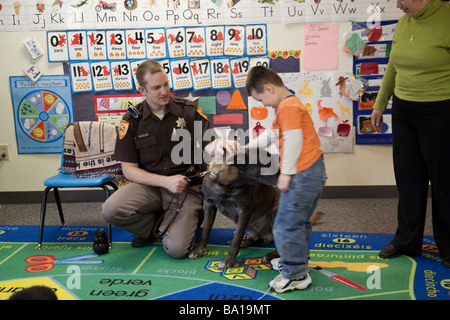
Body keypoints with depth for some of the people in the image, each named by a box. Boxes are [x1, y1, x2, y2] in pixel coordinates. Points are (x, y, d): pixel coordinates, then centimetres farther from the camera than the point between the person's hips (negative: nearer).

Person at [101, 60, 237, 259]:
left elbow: (207, 145, -2)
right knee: (110, 210, -27)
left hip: (187, 187, -1)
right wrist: (166, 181, -16)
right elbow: (129, 169, -3)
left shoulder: (189, 110, -1)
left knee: (176, 249, -19)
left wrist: (218, 146, -29)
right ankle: (152, 227, 5)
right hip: (149, 185, 1)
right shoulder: (131, 121, -2)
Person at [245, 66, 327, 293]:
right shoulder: (288, 105, 21)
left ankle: (296, 276, 3)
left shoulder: (288, 106, -14)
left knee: (287, 225, -5)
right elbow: (272, 134, 30)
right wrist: (248, 148, 31)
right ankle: (295, 261, 34)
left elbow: (294, 140, -21)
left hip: (302, 174, -11)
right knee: (298, 223, 21)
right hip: (312, 173, 11)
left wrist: (286, 173, -17)